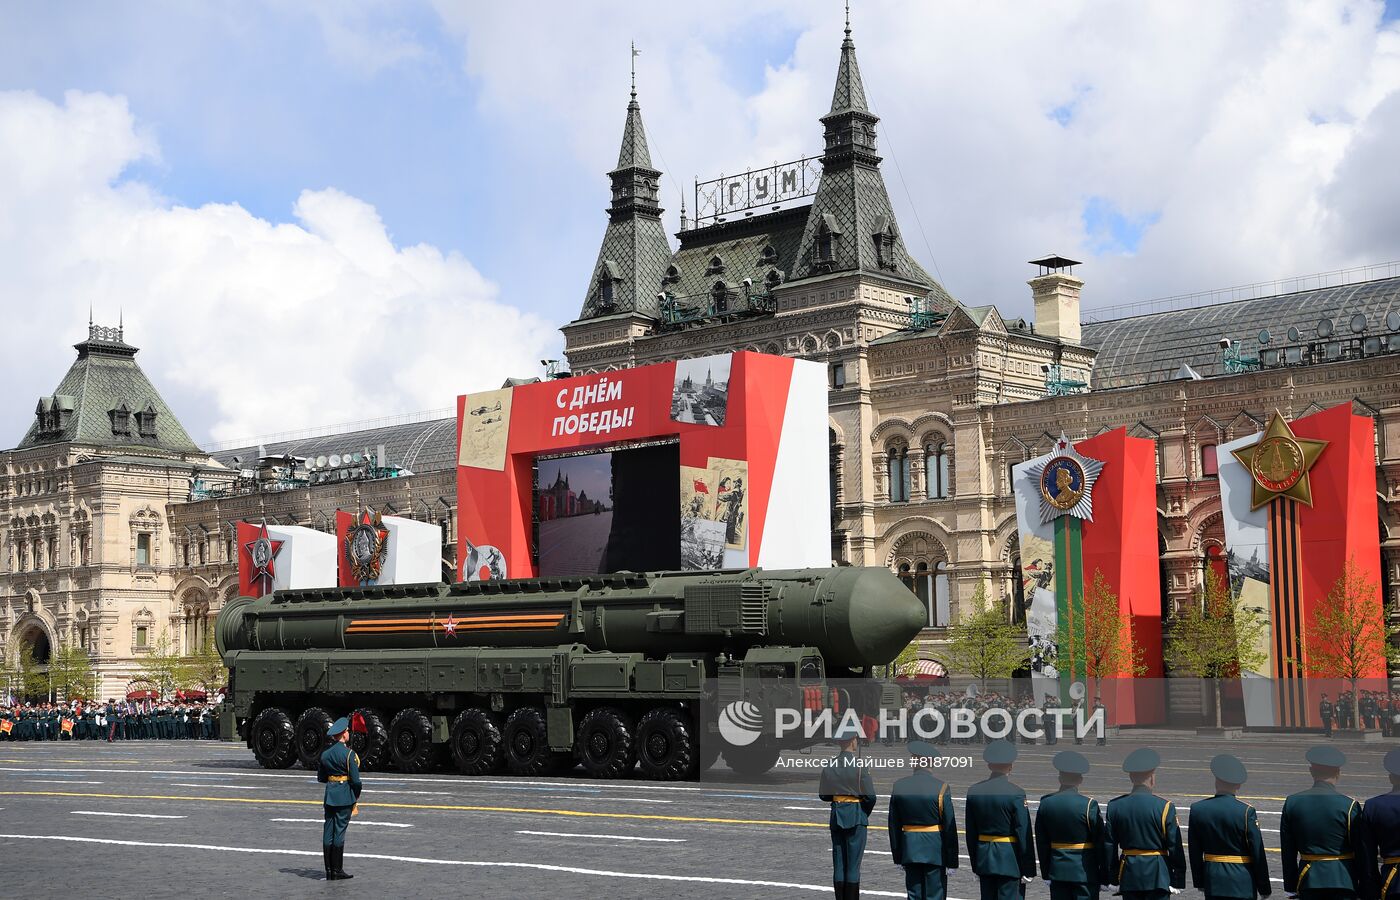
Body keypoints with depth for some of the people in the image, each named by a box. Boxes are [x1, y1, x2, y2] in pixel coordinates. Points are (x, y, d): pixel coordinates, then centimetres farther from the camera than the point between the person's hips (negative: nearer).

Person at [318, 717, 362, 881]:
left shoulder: (325, 753, 6)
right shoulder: (348, 753, -12)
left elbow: (321, 778, 13)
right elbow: (355, 779, -13)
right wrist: (356, 795, 2)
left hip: (330, 794, 6)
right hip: (345, 795, -6)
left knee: (328, 832, 7)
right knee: (339, 832, -3)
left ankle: (329, 871, 10)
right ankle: (337, 871, 0)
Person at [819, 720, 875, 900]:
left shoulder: (829, 766, 1)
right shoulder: (859, 766, -14)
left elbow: (823, 795, 8)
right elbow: (870, 796, -12)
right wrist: (866, 812, 6)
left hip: (836, 817, 4)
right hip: (856, 817, -4)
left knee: (838, 863, 9)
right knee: (853, 863, 0)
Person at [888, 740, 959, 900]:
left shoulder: (899, 786, -1)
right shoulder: (941, 788, -11)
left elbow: (894, 826, 5)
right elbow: (950, 827, -10)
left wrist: (897, 856, 13)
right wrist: (951, 861, -4)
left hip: (909, 850, 3)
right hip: (935, 850, -3)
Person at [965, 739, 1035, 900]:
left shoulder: (973, 791, 2)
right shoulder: (1016, 793, -13)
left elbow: (971, 833, 7)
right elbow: (1024, 833, -12)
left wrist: (976, 865, 15)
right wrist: (1028, 869, -5)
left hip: (984, 860, 5)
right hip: (1010, 861, -5)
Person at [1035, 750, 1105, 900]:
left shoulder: (1045, 804, 0)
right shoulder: (1089, 805, -13)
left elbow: (1041, 843, 6)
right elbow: (1100, 842, -8)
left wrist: (1046, 872, 15)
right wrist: (1104, 875, 1)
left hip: (1057, 870, 4)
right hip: (1085, 871, -4)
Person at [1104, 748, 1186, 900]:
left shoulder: (1114, 806, 0)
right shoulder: (1164, 807, -10)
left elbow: (1109, 846, 4)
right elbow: (1175, 847, -8)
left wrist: (1113, 877, 12)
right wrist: (1178, 880, 0)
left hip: (1129, 876, 4)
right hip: (1157, 876, -4)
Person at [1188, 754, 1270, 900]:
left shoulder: (1197, 809, -2)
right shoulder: (1246, 811, -12)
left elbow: (1194, 853, 5)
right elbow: (1258, 853, -8)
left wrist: (1199, 882, 15)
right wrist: (1264, 888, 1)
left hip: (1212, 881, 3)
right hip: (1242, 882, -3)